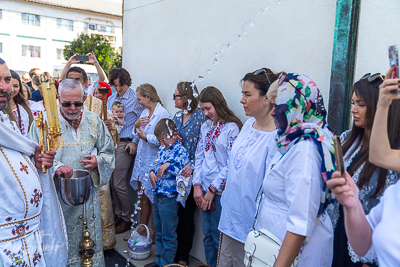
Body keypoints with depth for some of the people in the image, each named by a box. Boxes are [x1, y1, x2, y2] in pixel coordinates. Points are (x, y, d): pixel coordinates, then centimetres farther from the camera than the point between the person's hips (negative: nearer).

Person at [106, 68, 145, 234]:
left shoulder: (135, 99, -7)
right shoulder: (110, 99, 14)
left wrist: (135, 143, -11)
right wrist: (106, 125, -2)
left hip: (125, 144, -7)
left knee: (119, 183, -5)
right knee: (112, 181, 10)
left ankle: (127, 219, 12)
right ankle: (118, 214, 27)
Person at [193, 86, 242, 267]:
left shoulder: (232, 127, -11)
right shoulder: (206, 126, 9)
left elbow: (231, 164, -15)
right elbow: (199, 157, 9)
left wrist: (213, 189, -12)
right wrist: (197, 185, 0)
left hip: (221, 192, -6)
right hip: (204, 190, 6)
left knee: (219, 237, 5)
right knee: (207, 235, 17)